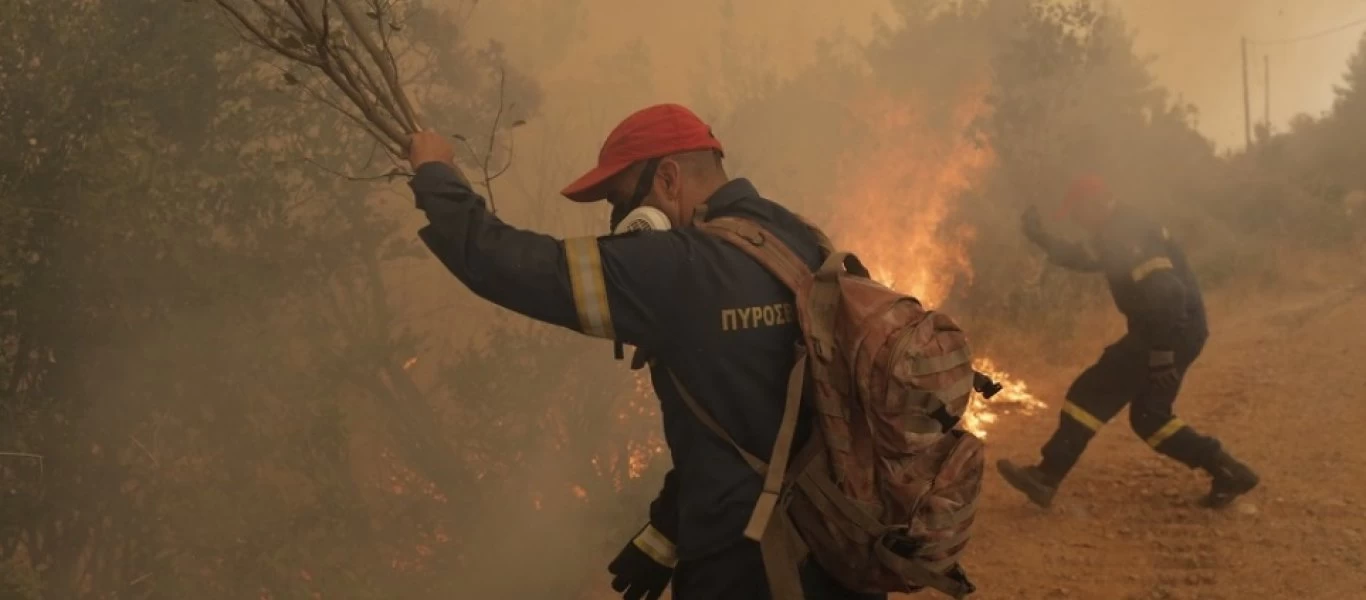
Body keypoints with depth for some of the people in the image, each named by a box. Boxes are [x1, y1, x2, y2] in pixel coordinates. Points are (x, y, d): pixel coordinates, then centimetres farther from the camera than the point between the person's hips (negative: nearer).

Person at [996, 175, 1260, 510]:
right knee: (1149, 417, 16)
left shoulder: (1129, 238, -18)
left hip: (1173, 333, -10)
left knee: (1091, 395, -7)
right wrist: (1041, 238, 21)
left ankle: (1045, 478, -7)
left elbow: (1166, 294, -27)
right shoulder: (1118, 233, 16)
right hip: (1177, 333, 10)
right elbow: (1084, 259, 33)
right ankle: (1228, 473, 15)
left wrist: (1162, 354, -28)